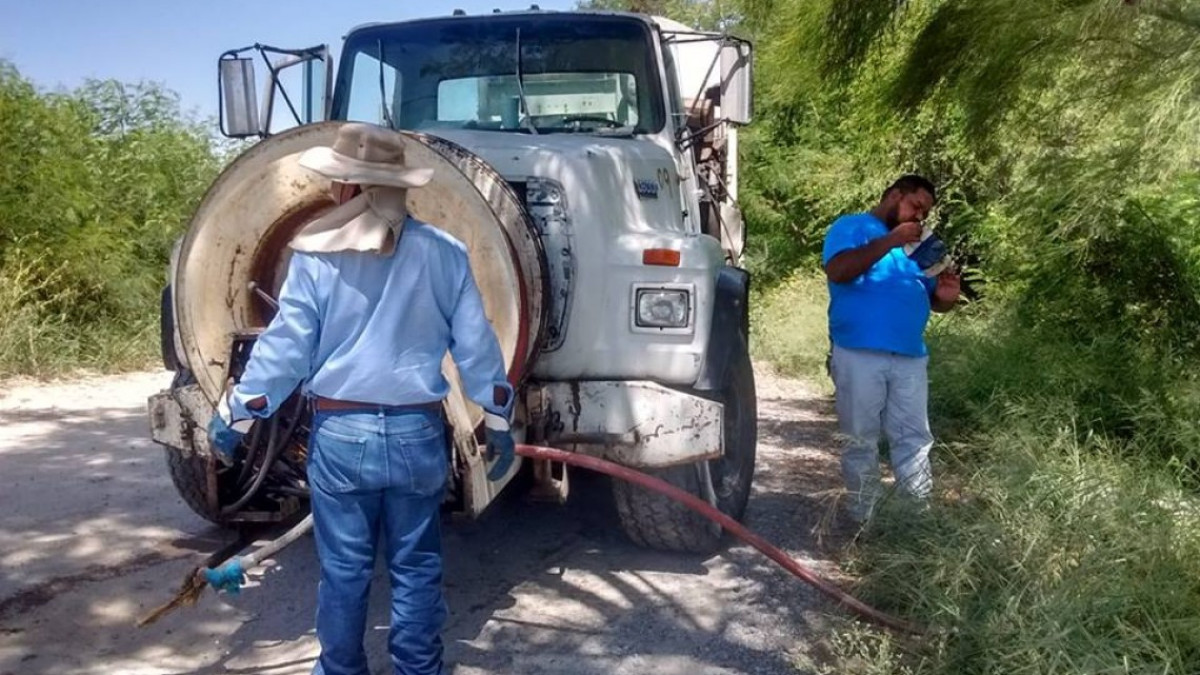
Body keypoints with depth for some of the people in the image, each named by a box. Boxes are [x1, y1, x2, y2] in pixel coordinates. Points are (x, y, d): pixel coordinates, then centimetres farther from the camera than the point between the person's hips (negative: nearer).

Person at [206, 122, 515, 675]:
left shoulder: (315, 256, -7)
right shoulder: (444, 253, -3)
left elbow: (284, 347, -5)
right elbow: (476, 346, 0)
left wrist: (236, 413, 8)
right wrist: (498, 421, 10)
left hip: (340, 433, -1)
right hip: (418, 432, 1)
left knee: (343, 569, 13)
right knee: (416, 568, 13)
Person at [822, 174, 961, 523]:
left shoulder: (916, 245, 23)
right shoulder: (852, 227, 3)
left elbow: (931, 299, 22)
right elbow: (837, 270, -17)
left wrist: (946, 295, -3)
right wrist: (889, 241, -18)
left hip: (911, 358, 6)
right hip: (859, 354, -6)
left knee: (913, 440, 5)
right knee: (861, 442, 3)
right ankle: (863, 519, 12)